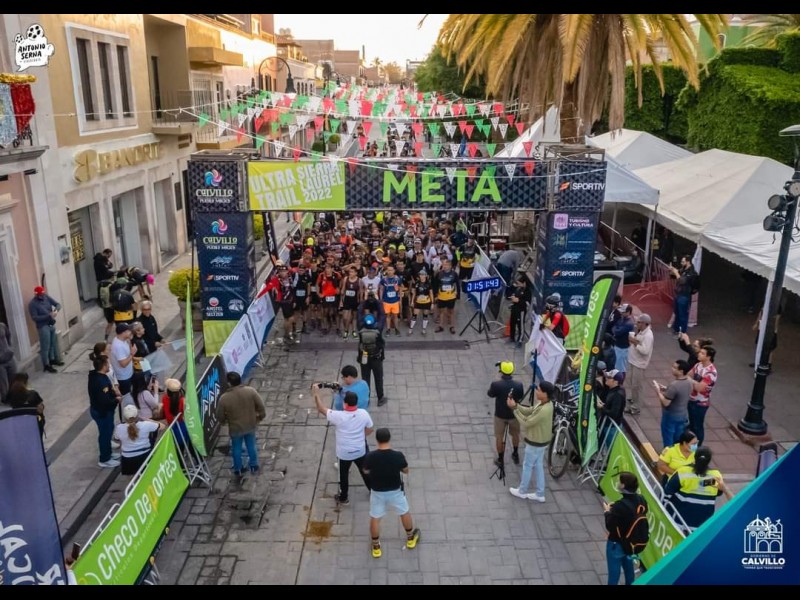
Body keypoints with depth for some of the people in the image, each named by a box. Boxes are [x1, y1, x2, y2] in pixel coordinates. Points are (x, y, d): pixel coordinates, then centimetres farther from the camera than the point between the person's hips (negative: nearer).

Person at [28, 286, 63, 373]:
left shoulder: (46, 297, 1)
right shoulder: (32, 304, -16)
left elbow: (57, 304, 2)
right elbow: (34, 318, -20)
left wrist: (56, 310, -21)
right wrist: (48, 315, -26)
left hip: (51, 325, 7)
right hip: (43, 327, -7)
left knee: (53, 343, 18)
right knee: (45, 347, -1)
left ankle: (52, 359, 36)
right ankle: (46, 365, 8)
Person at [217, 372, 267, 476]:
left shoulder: (224, 398, -25)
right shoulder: (251, 391, -22)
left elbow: (220, 416, -10)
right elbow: (261, 406, -12)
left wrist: (223, 422, 13)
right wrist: (261, 416, 8)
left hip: (235, 428, -1)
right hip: (251, 425, 1)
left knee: (236, 448, 23)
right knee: (251, 445, 24)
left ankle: (237, 470, 40)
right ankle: (254, 466, 42)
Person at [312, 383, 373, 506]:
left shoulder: (338, 416, -28)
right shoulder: (364, 413, -17)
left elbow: (321, 409, -15)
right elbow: (370, 429, -2)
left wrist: (316, 393, -8)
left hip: (344, 453, -3)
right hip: (360, 451, 3)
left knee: (343, 475, 20)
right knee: (365, 472, 24)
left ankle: (343, 498, 38)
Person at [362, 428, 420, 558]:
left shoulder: (371, 457, -24)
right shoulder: (398, 456, -24)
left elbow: (366, 472, -4)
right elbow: (406, 471, -6)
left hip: (377, 492, 0)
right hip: (395, 491, 0)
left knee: (375, 518, 21)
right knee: (405, 513, 25)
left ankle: (376, 546, 34)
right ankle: (410, 538, 44)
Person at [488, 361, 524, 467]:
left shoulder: (496, 384, -25)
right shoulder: (518, 385, -20)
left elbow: (490, 394, -5)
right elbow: (520, 397, -2)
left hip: (500, 415, -2)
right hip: (514, 414, 2)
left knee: (499, 437, 17)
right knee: (515, 434, 26)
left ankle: (500, 459, 28)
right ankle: (515, 455, 43)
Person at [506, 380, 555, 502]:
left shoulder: (544, 410, -34)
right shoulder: (544, 403, -5)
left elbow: (526, 423, -27)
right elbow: (530, 411, 4)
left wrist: (514, 409, -21)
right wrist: (516, 405, -11)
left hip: (535, 443, -9)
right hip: (541, 441, 9)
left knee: (527, 466, 11)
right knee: (538, 466, 20)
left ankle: (522, 491, 31)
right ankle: (540, 494, 32)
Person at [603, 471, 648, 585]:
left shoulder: (620, 506, -34)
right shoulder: (641, 500, -12)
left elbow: (609, 526, -24)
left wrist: (608, 512, -8)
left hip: (617, 543, -6)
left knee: (614, 571, 14)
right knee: (629, 567, 28)